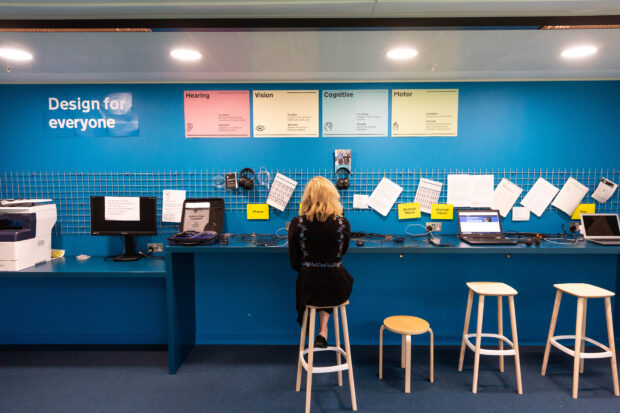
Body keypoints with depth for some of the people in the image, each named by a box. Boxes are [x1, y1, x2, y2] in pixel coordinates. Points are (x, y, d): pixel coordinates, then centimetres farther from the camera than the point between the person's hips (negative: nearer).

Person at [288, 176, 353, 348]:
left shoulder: (296, 223, -12)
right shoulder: (343, 224, -11)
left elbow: (295, 262, -2)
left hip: (309, 288, 0)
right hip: (336, 288, 0)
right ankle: (323, 331, 23)